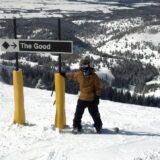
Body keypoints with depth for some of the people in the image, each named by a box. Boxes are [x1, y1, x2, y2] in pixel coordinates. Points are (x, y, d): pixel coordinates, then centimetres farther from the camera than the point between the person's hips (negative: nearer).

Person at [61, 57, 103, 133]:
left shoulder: (94, 76, -11)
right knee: (78, 113, 5)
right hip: (82, 98, 3)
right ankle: (76, 126, 18)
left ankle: (98, 127, 21)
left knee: (95, 114, 6)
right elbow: (72, 75, 20)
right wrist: (65, 74, 29)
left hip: (92, 99, -3)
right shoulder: (79, 74, -2)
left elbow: (98, 87, -7)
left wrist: (97, 97, -11)